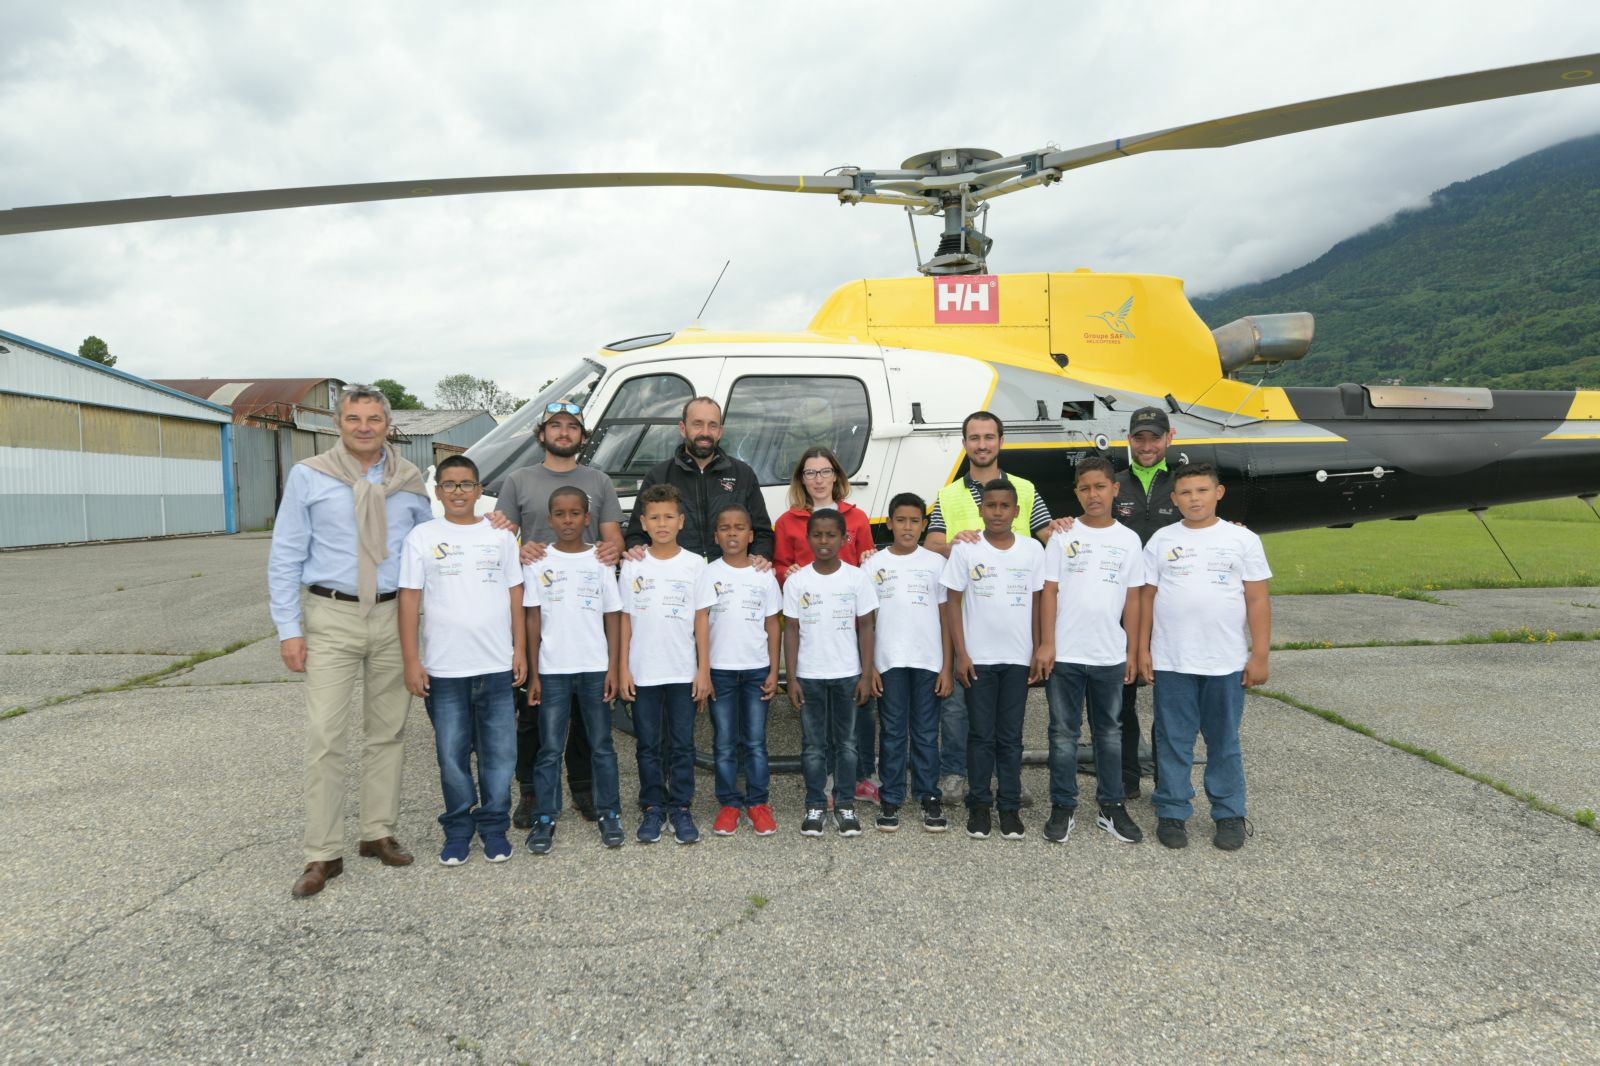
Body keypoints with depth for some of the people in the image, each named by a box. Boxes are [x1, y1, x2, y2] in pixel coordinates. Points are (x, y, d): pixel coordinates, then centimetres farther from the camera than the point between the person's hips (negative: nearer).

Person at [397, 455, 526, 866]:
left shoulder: (501, 534, 6)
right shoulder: (422, 537, 1)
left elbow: (515, 594, 10)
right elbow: (409, 599, -1)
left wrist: (520, 649, 5)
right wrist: (411, 661, -5)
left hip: (497, 666, 1)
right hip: (444, 667, -1)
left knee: (499, 753, 6)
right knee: (452, 755, 7)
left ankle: (494, 826, 20)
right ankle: (458, 828, 23)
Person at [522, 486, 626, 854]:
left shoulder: (600, 561, 2)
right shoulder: (538, 562, 1)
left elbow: (612, 617, 4)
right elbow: (533, 619, 2)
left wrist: (613, 668, -2)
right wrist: (533, 673, -1)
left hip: (595, 668, 1)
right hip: (552, 670, 0)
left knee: (601, 745, 7)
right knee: (550, 748, 4)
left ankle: (609, 813, 17)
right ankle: (544, 818, 12)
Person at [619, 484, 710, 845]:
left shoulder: (695, 565, 1)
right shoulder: (633, 565, 2)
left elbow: (701, 622, 2)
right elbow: (625, 620, 4)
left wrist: (703, 669, -2)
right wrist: (623, 669, -1)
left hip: (683, 673, -1)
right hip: (643, 673, 1)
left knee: (682, 745, 5)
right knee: (648, 745, 8)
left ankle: (681, 808, 16)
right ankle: (652, 808, 20)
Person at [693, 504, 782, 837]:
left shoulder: (764, 576, 3)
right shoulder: (709, 574, -1)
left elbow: (772, 625, 6)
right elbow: (700, 622, -4)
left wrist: (774, 671, 1)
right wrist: (703, 670, -11)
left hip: (757, 669, 1)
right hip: (720, 669, -1)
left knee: (755, 741, 6)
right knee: (725, 743, 6)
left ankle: (757, 803, 15)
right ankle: (729, 804, 15)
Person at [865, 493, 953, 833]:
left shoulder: (936, 563, 5)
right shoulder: (875, 565, 4)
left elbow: (945, 618, 5)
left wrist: (946, 667, 1)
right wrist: (869, 667, -2)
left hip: (928, 662, 0)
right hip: (889, 662, 0)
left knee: (926, 734, 6)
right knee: (893, 734, 6)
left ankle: (929, 797, 16)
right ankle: (890, 800, 14)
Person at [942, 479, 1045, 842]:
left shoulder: (1032, 549, 1)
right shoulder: (965, 550, -4)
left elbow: (1036, 603, 6)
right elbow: (953, 603, -2)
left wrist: (1039, 652, 4)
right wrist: (960, 655, -7)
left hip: (1017, 659, 1)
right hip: (978, 659, -1)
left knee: (1011, 737, 8)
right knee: (981, 735, 5)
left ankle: (1010, 806, 16)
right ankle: (978, 805, 15)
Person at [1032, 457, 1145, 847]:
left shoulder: (1128, 540, 4)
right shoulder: (1062, 536, -1)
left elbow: (1132, 599, 6)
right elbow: (1049, 592, -2)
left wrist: (1132, 652, 4)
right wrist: (1046, 644, -8)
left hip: (1110, 656, 2)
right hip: (1065, 654, -2)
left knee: (1109, 732, 12)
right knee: (1064, 733, 6)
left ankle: (1112, 807, 23)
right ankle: (1063, 808, 15)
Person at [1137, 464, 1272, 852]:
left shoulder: (1242, 540, 2)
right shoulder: (1161, 540, 3)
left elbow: (1257, 600, 1)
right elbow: (1147, 598, 5)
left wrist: (1259, 655, -3)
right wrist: (1143, 650, 1)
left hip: (1226, 663, 0)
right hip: (1171, 663, 0)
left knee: (1225, 743, 11)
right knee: (1173, 742, 8)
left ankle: (1229, 816, 23)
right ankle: (1172, 813, 18)